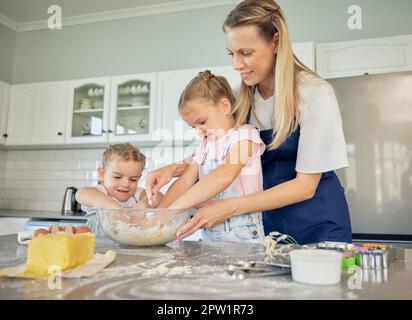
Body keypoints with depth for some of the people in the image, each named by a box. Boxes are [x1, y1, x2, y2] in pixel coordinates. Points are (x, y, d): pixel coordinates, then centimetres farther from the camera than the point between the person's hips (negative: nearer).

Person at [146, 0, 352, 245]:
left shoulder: (315, 94, -19)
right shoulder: (243, 98, -4)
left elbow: (306, 185, -20)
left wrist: (229, 207, -29)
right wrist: (176, 168, -19)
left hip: (317, 224, -3)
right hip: (268, 220, 4)